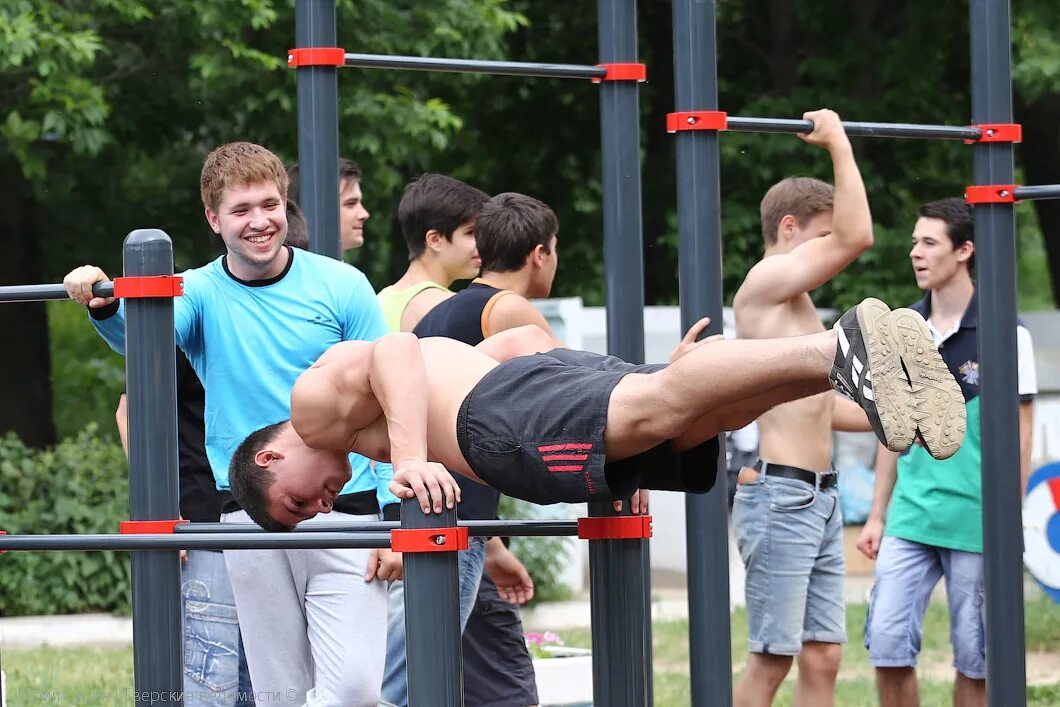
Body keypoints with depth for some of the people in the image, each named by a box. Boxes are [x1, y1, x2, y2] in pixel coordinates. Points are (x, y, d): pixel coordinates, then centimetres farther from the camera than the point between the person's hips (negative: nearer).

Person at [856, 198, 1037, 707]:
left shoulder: (1002, 334, -5)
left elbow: (1019, 437, -4)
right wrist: (877, 515, 12)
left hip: (976, 525, -4)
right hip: (909, 520, 4)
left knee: (974, 660, 2)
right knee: (887, 644, -3)